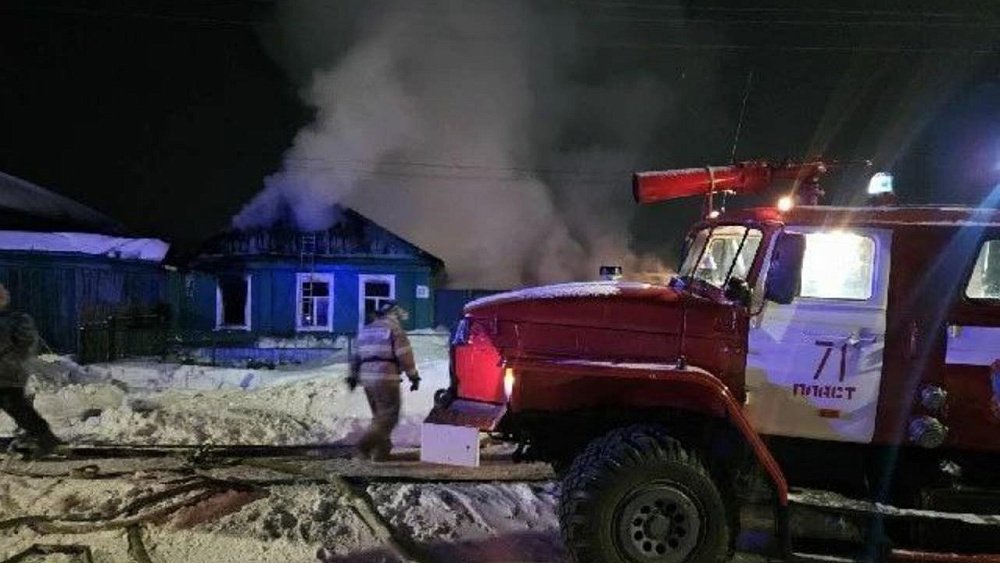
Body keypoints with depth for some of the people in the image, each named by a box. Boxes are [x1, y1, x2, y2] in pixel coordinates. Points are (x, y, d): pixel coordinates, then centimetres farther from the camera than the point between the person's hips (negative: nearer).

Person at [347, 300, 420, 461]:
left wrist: (353, 376, 25)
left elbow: (356, 356, 20)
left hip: (367, 378, 8)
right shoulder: (395, 330, -3)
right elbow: (405, 356, -9)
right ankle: (365, 446, -18)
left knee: (379, 415, 18)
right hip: (386, 378, -8)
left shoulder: (365, 330, 19)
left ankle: (382, 450, 19)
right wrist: (414, 377, -4)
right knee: (389, 416, -5)